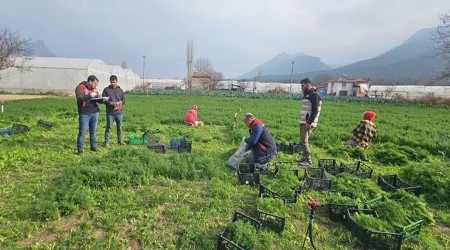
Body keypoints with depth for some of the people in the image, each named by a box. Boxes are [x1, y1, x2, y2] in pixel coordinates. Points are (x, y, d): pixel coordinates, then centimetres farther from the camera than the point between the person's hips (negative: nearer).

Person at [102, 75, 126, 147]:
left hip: (119, 112, 3)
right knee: (108, 127, 3)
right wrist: (111, 103, -17)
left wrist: (120, 102, -11)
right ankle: (106, 142, 13)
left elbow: (123, 100, 11)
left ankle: (120, 140, 25)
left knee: (119, 127, 12)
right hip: (110, 112, -2)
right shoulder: (106, 90, 2)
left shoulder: (120, 90, 10)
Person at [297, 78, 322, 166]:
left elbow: (315, 111, -20)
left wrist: (309, 122, -25)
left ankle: (308, 161, -5)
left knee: (303, 141, -11)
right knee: (303, 141, 11)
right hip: (303, 122, 9)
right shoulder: (306, 95, 17)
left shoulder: (314, 95, -12)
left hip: (308, 123, -9)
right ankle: (305, 157, 20)